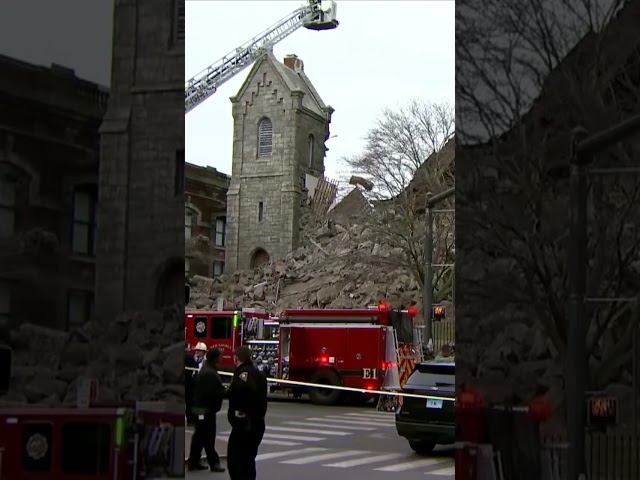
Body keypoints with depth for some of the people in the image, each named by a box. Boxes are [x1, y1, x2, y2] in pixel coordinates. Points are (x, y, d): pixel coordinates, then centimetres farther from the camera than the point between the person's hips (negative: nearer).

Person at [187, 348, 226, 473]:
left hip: (201, 408, 11)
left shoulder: (206, 370, 13)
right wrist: (224, 392, -12)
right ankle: (213, 462, 3)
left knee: (199, 436, 15)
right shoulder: (210, 373, -22)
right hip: (206, 409, -11)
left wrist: (222, 390, 3)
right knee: (208, 437, -3)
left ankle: (193, 461, 20)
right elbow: (213, 393, -26)